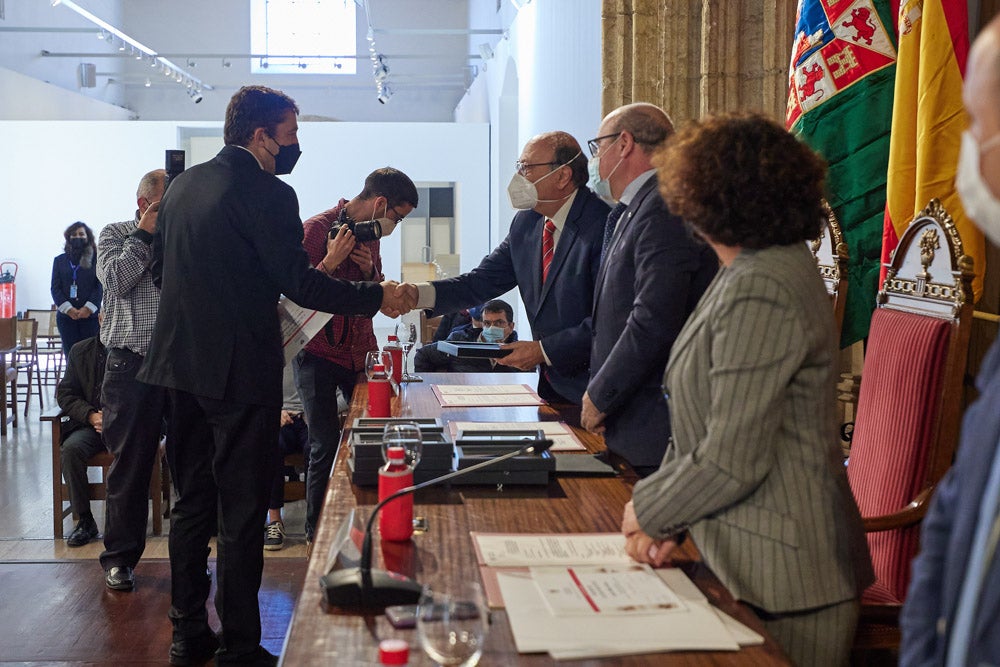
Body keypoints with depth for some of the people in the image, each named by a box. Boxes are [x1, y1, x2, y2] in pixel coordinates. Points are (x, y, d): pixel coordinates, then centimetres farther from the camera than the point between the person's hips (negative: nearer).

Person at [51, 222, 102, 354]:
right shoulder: (60, 260, 14)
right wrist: (68, 308, -8)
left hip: (90, 315, -2)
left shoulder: (96, 259, 7)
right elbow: (55, 288, 7)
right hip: (66, 316, 2)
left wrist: (89, 307, -13)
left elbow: (100, 286, 0)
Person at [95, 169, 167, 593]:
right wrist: (145, 233, -6)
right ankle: (119, 557, 13)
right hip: (132, 365, -2)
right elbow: (118, 280, -10)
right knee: (130, 464, 2)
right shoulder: (115, 235, 7)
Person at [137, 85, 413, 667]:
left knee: (192, 503, 16)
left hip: (183, 363, 8)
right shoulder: (267, 194, -14)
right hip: (240, 372, -8)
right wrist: (378, 297, -8)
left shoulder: (183, 185, 10)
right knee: (241, 511, 1)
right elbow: (300, 284, -18)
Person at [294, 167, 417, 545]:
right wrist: (330, 262, -25)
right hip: (318, 355, -6)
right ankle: (315, 536, 10)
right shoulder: (316, 229, -10)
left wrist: (370, 269, -3)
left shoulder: (370, 235, 12)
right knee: (326, 447, -4)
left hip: (360, 354, 6)